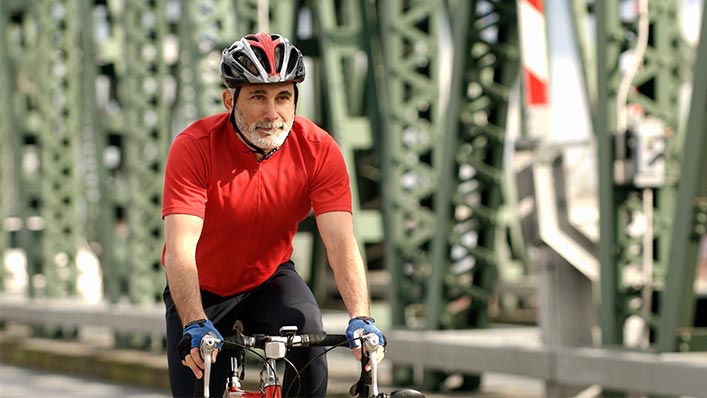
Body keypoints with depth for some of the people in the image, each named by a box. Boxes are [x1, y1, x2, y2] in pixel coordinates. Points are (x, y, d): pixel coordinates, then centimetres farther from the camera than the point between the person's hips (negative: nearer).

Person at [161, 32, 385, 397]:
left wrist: (360, 318, -42)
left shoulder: (319, 151, -20)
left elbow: (341, 243, -27)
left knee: (307, 331, -29)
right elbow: (180, 248, -35)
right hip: (203, 289, -1)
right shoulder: (194, 148, -27)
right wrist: (195, 324, -49)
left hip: (269, 279, 1)